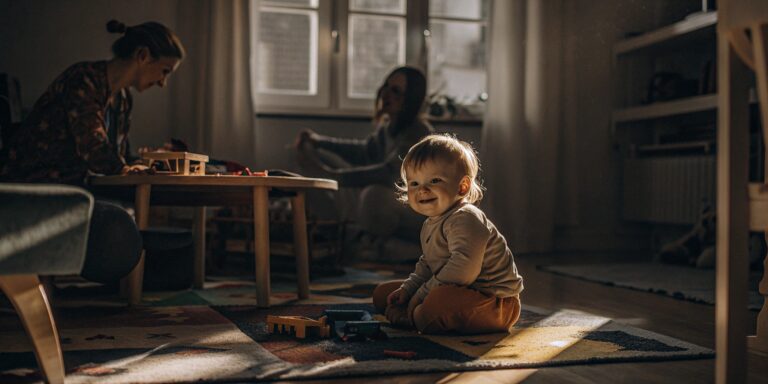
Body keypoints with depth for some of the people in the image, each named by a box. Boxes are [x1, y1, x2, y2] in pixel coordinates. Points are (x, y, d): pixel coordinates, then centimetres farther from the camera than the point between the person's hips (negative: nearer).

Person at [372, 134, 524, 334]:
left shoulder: (465, 218, -22)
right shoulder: (431, 225, 13)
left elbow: (464, 269, -32)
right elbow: (426, 266, 24)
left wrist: (423, 295, -25)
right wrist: (407, 290, 7)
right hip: (458, 293, 10)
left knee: (441, 302, -43)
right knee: (382, 293, 16)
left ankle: (410, 317, -15)